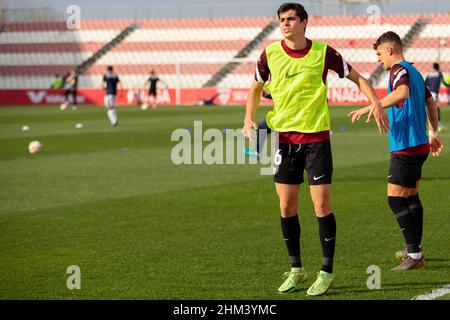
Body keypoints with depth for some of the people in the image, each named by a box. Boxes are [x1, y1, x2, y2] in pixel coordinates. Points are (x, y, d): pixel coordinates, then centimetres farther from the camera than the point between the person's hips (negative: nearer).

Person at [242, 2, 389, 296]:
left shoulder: (323, 52, -6)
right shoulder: (270, 54, 0)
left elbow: (357, 78, 5)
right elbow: (256, 88, 15)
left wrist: (375, 103, -11)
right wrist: (249, 119, 1)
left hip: (317, 136, -2)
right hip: (284, 137, 3)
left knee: (322, 204, -6)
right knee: (287, 206, 4)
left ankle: (327, 272, 6)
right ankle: (296, 270, 19)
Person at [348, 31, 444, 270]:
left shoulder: (399, 69, -12)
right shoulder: (414, 72, 17)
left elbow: (402, 93, -33)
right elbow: (431, 102, 26)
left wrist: (369, 108, -33)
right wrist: (433, 132, 34)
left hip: (405, 146, -10)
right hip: (420, 145, 10)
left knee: (395, 199, -8)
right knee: (411, 196, 18)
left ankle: (414, 255, -10)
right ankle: (414, 249, 26)